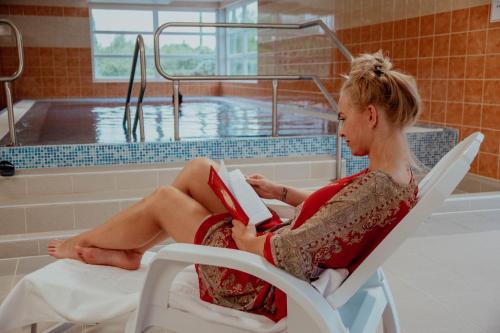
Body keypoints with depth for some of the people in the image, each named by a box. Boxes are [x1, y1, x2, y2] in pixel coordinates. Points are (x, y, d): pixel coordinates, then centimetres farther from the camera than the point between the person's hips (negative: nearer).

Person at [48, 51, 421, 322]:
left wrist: (247, 240, -17)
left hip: (267, 285, -9)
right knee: (197, 169, 8)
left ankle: (82, 243, 31)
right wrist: (281, 192, 8)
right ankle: (127, 250, 24)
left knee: (163, 199, 3)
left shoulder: (376, 187, -31)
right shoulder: (396, 175, -2)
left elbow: (292, 257, -35)